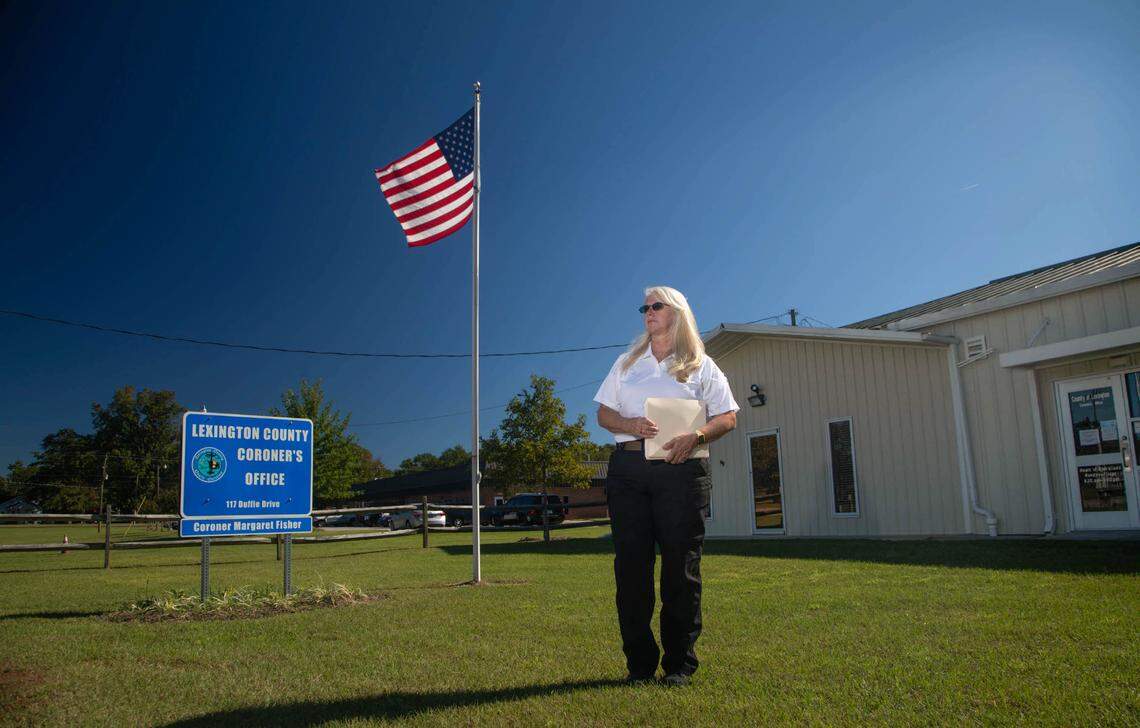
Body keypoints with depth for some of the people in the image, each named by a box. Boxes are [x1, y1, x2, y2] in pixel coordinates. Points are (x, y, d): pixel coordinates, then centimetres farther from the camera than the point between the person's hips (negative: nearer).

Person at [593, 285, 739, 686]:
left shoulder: (700, 366, 12)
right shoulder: (628, 363, 20)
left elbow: (728, 417, 5)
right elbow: (604, 412, 16)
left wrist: (695, 434, -15)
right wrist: (630, 424, -7)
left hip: (681, 469, -2)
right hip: (628, 467, 3)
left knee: (680, 566, -2)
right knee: (631, 564, 0)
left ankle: (679, 664, 8)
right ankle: (639, 662, 11)